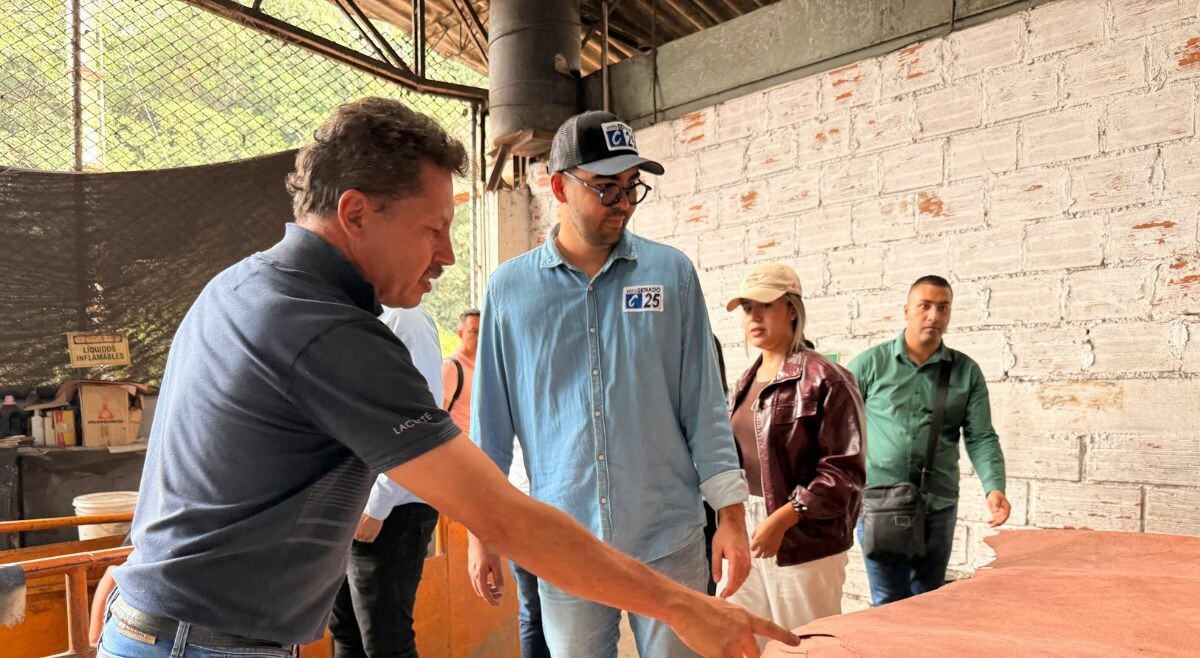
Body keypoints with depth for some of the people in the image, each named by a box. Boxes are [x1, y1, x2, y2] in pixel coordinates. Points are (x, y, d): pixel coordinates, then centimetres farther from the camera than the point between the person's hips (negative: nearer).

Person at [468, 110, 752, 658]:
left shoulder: (671, 273, -1)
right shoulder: (509, 289, 0)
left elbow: (704, 403, 1)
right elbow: (490, 420, 5)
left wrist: (731, 514, -2)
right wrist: (481, 530, 6)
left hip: (670, 538, 0)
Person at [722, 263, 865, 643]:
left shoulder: (825, 380, -11)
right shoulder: (743, 385, 12)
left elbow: (845, 470, -15)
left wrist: (782, 519, -19)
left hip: (805, 543, -6)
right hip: (748, 539, 6)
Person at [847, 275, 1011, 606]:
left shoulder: (966, 371, 6)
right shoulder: (870, 363, 0)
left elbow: (981, 437, 2)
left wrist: (994, 488, -14)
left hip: (938, 506, 2)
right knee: (888, 603, 2)